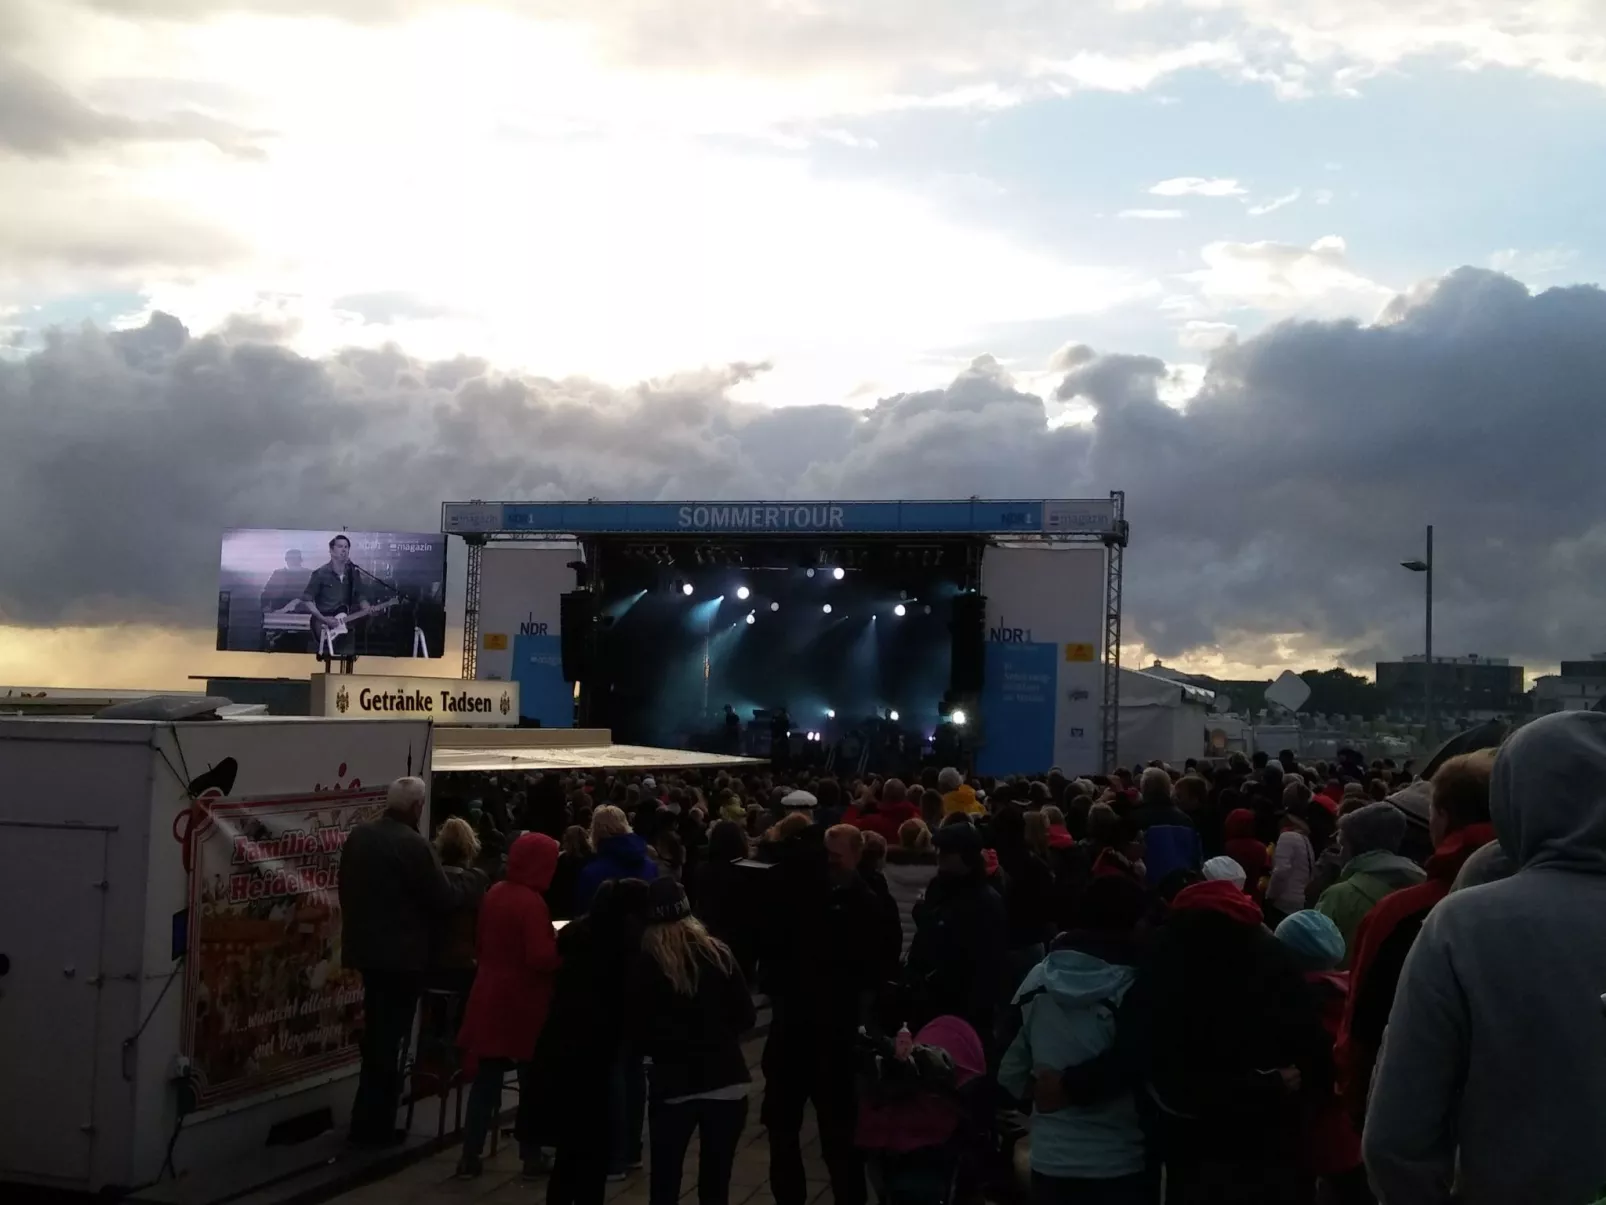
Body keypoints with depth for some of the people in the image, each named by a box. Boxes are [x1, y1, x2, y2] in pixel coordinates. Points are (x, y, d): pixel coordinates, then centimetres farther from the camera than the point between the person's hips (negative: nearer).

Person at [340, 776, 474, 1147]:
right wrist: (467, 881, 5)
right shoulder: (412, 844, -19)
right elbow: (443, 898, -14)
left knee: (376, 1033, 21)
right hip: (401, 953, -8)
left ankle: (371, 1115, 31)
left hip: (365, 946, 8)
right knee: (389, 1037, 0)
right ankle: (374, 1125, 4)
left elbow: (346, 888, 15)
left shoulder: (358, 836, 4)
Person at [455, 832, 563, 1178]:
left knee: (486, 1079, 10)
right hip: (523, 1004, -7)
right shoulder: (532, 903, -20)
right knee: (532, 1079, 8)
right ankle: (531, 1155, 15)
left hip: (491, 997, 7)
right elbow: (541, 959, -23)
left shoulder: (495, 894, 6)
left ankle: (470, 1157, 11)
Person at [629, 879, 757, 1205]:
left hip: (673, 1084, -2)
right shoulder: (719, 953, 0)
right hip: (726, 1081, 2)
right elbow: (746, 1017, 3)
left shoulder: (646, 963, -6)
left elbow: (640, 1034, -6)